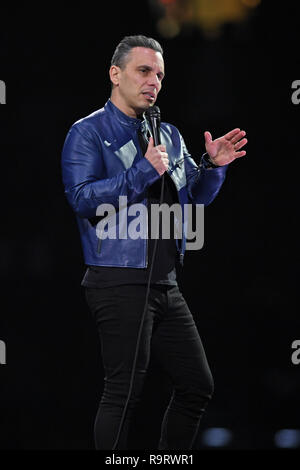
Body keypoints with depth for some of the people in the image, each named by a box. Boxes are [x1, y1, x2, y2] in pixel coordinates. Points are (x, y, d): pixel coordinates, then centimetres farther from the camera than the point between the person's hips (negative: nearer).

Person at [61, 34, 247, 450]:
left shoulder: (168, 135, 18)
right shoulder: (88, 133, -4)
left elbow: (197, 195, 20)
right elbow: (83, 198, -17)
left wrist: (213, 165, 0)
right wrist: (144, 171, -19)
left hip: (165, 286, 8)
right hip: (120, 285, -8)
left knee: (198, 385, 9)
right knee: (125, 392, -8)